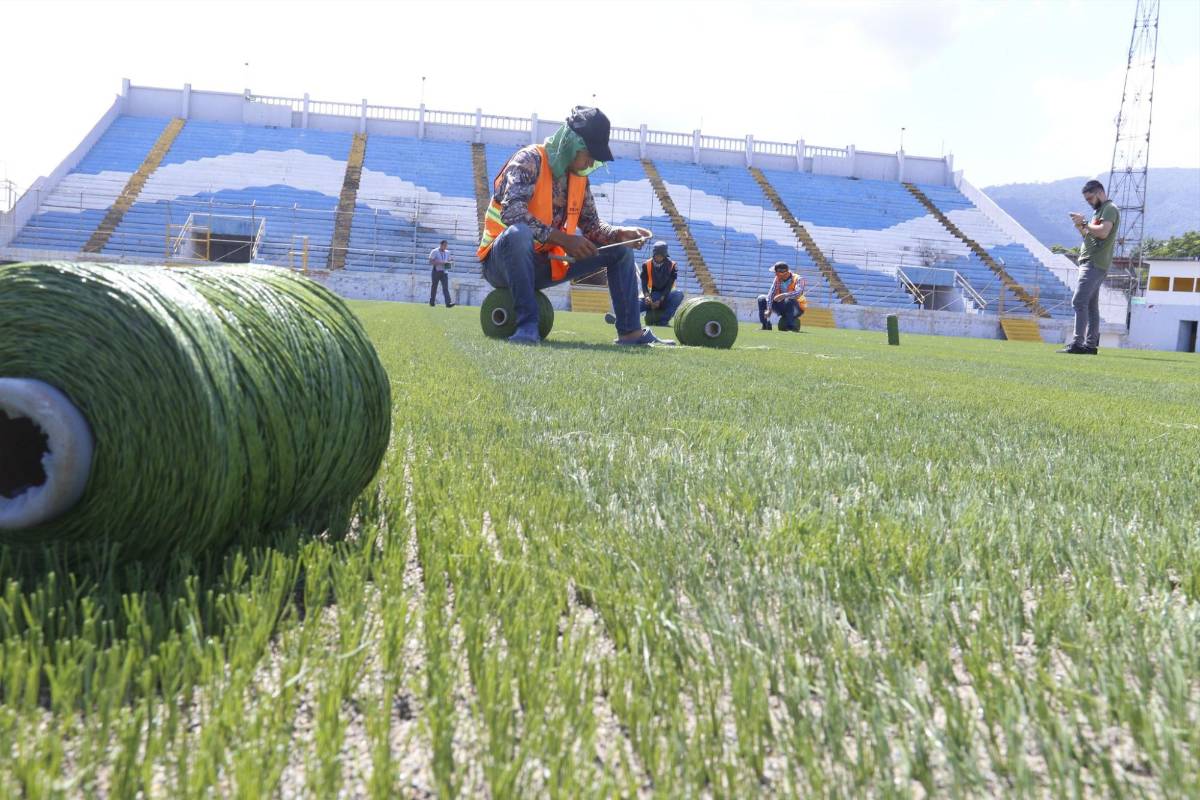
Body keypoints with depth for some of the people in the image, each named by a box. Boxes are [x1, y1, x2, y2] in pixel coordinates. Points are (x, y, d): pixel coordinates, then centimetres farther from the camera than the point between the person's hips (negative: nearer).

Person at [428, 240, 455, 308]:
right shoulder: (434, 252, -5)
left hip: (444, 272, 3)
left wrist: (451, 262, -4)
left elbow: (449, 261, 21)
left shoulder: (447, 252, 12)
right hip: (436, 271, -3)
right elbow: (431, 262, -12)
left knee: (446, 287, -9)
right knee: (434, 287, 6)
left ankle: (448, 303, -20)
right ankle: (432, 302, 19)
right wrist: (440, 262, -22)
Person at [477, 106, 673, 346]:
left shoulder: (579, 177, 7)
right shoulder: (530, 160, -15)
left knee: (620, 249, 4)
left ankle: (630, 331, 1)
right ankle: (527, 325, -35)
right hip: (501, 262, -7)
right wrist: (562, 239, -33)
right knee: (519, 233, -42)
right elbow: (511, 212, -30)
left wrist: (621, 234, -11)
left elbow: (591, 226, 10)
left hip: (546, 265, 7)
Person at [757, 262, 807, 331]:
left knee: (789, 300, -39)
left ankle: (791, 326, -28)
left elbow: (798, 293, -38)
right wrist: (769, 309, -26)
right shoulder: (777, 279, -2)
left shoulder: (798, 279, -18)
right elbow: (771, 294, -12)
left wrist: (784, 295, -54)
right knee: (762, 298, -5)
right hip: (782, 307, 6)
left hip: (796, 309, -6)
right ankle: (766, 325, -4)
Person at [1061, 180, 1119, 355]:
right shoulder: (1100, 211, 24)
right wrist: (1080, 228, 11)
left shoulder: (1110, 209, -7)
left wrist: (1084, 222, -12)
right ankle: (1091, 345, 12)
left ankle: (1077, 344, -23)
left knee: (1079, 302, -18)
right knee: (1091, 305, 10)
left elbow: (1103, 232, -22)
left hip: (1095, 264, -11)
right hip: (1090, 263, 11)